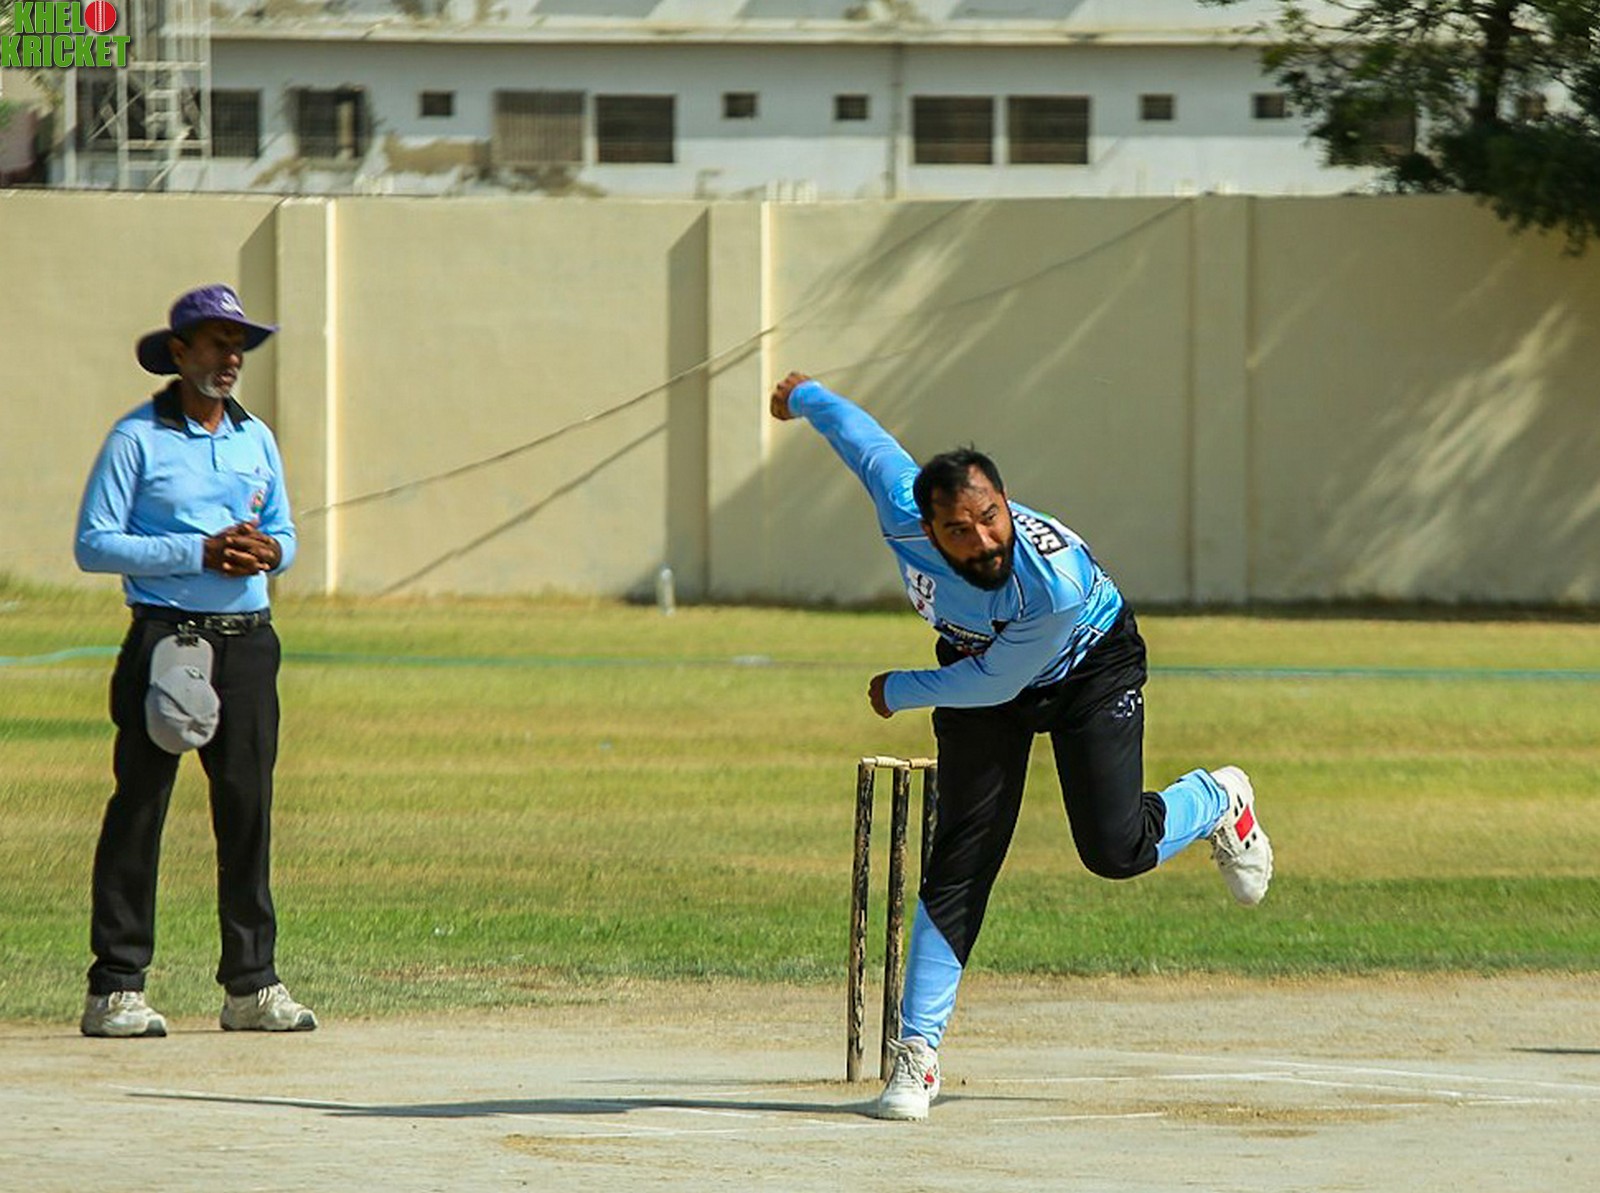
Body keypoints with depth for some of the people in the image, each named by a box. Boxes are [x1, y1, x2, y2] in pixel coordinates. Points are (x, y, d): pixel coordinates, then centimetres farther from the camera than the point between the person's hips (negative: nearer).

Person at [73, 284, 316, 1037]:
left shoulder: (256, 439, 16)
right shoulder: (136, 438, -2)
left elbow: (283, 535, 22)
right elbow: (94, 544, -7)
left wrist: (269, 551, -3)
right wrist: (200, 553, -15)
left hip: (247, 642, 5)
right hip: (166, 640, -5)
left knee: (248, 807, 5)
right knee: (138, 810, -5)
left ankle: (251, 985, 10)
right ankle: (115, 989, -4)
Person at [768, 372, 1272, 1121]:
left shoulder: (1058, 580, -43)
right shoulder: (903, 517, -33)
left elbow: (995, 683, -27)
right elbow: (857, 429, -12)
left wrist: (901, 692, -14)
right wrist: (802, 397, 8)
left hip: (1090, 671, -3)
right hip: (975, 671, 3)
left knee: (1115, 850, -12)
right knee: (959, 863, -6)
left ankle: (1215, 805, 23)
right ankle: (917, 1052, -3)